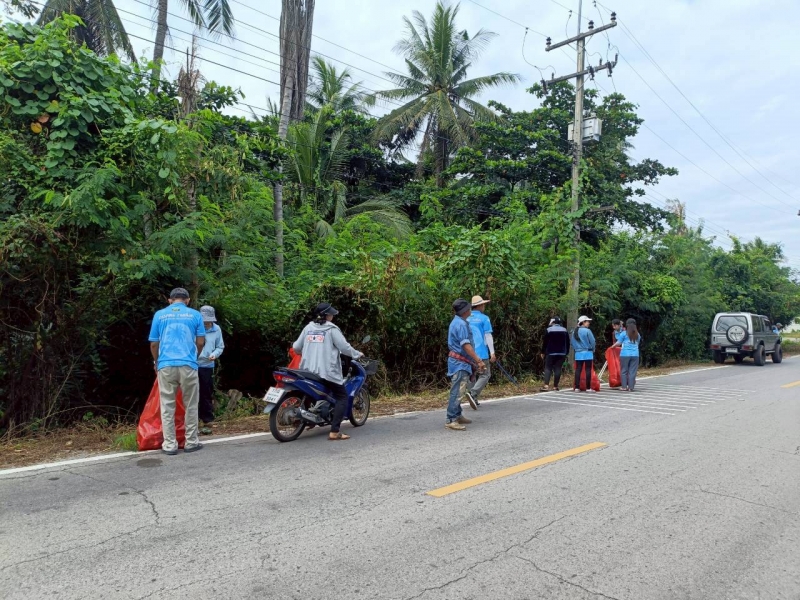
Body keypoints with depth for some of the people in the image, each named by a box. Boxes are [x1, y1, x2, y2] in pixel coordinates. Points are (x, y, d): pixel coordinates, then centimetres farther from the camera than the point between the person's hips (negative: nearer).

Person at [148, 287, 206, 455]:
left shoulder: (159, 314, 9)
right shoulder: (195, 314, 7)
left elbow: (154, 343, 10)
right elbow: (201, 342, 6)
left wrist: (156, 362, 27)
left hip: (166, 365, 1)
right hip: (188, 365, -1)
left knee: (167, 406, 7)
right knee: (190, 405, 10)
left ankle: (169, 445, 8)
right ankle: (191, 442, 16)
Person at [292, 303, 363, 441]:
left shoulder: (308, 328, 9)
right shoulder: (332, 329, -6)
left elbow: (296, 347, 12)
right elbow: (344, 347, -9)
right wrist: (358, 354, 7)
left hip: (308, 371, 6)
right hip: (327, 371, -6)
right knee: (342, 398, 2)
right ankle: (334, 432, -9)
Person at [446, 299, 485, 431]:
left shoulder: (457, 322, 16)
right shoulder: (461, 324, -17)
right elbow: (466, 345, -24)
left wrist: (474, 361, 26)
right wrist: (478, 360, -24)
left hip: (459, 361, 11)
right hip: (460, 363, -11)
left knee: (458, 391, 16)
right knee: (457, 392, -10)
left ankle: (457, 416, 25)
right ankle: (451, 420, -10)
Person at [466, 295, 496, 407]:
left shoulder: (466, 319, 9)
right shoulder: (484, 318, -5)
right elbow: (488, 336, -8)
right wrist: (492, 353, -7)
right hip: (480, 352, -5)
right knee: (485, 375, 2)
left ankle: (474, 399, 14)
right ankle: (473, 393, -17)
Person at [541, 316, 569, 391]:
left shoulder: (549, 330, -4)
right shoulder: (564, 330, 9)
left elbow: (545, 342, -4)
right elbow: (567, 343, 11)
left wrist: (543, 352, 3)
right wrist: (566, 352, 15)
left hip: (551, 353, -3)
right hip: (561, 353, 3)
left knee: (548, 368, -1)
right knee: (558, 369, 5)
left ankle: (546, 385, -15)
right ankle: (555, 386, 3)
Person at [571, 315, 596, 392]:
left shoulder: (574, 331, 5)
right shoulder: (587, 331, -12)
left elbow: (572, 343, 8)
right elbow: (592, 342, -8)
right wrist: (593, 350, 9)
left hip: (578, 353, 5)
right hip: (587, 353, -5)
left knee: (578, 370, 6)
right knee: (588, 370, 1)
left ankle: (577, 387, 6)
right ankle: (588, 388, 3)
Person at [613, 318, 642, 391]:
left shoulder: (624, 333, -1)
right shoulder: (637, 334, 11)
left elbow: (618, 343, -1)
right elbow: (638, 343, 19)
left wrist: (612, 347, 16)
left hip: (625, 354, -3)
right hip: (635, 355, 3)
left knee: (624, 371, 6)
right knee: (632, 371, 4)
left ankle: (624, 387, 6)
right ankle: (631, 387, 3)